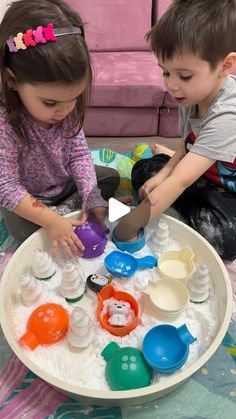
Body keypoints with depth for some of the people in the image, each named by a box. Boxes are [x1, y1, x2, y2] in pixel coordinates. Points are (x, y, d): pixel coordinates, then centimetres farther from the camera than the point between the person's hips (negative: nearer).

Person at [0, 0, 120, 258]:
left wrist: (91, 197, -24)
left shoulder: (66, 106, -18)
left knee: (110, 178, 10)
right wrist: (52, 222, -36)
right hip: (27, 200, -5)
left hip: (66, 183, 6)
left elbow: (79, 153, -12)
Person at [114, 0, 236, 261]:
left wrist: (129, 226, -37)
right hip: (206, 178, 6)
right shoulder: (194, 92, -12)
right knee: (144, 170, 0)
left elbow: (181, 180, -40)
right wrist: (164, 174, -15)